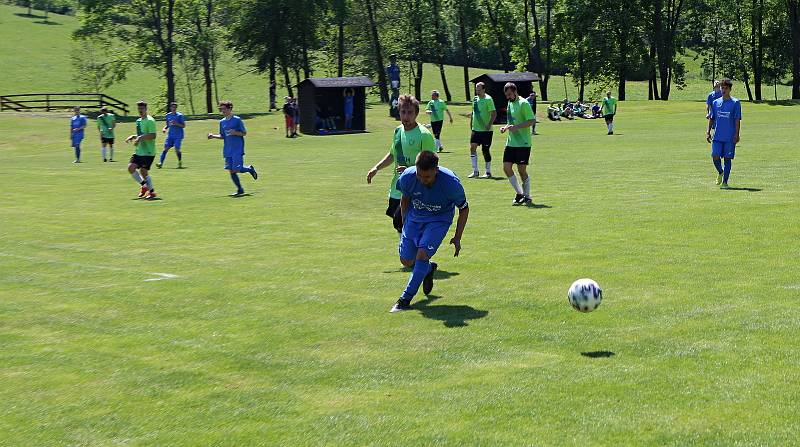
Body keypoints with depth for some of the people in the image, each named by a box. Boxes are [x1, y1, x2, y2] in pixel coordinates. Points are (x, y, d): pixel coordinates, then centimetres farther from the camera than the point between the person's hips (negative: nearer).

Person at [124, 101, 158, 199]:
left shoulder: (150, 121, -12)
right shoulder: (138, 121, 15)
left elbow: (153, 136, -20)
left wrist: (140, 138, -25)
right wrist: (133, 137, 11)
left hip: (148, 152, -8)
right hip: (139, 151, 8)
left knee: (143, 171, -10)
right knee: (131, 167, -3)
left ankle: (152, 192, 6)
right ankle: (143, 185, 15)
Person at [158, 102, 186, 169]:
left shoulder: (179, 115, -4)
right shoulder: (168, 115, 10)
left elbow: (183, 126, -3)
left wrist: (176, 123, -18)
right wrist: (164, 128, 2)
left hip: (178, 135, -4)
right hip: (170, 135, 4)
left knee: (177, 149, -13)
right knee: (166, 148, -7)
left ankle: (180, 162, 9)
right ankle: (160, 163, -11)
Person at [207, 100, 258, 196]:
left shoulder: (237, 120, -6)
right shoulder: (222, 122, 10)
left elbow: (244, 133, -4)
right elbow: (222, 136, 17)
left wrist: (235, 133, -21)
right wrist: (213, 136, 1)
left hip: (237, 149, -6)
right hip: (228, 151, 6)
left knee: (236, 169, -12)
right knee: (231, 171, 0)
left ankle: (250, 169, 19)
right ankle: (240, 190, 12)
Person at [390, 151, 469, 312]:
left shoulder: (451, 182, -30)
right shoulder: (407, 177, -24)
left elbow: (464, 208, -11)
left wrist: (457, 238, -11)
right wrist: (404, 225, 8)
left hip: (439, 219, -4)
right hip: (414, 217, 4)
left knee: (422, 253, -21)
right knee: (406, 260, 4)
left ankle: (406, 298, -10)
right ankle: (429, 269, 38)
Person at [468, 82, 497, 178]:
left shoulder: (488, 99, -10)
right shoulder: (475, 99, 10)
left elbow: (494, 113, -14)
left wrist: (489, 124, -25)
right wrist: (471, 123, 16)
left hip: (486, 130, -6)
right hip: (475, 129, 6)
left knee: (485, 150, 0)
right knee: (472, 147, -4)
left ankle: (488, 172, 12)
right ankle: (475, 171, 3)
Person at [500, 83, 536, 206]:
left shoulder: (523, 103, -11)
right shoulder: (510, 103, 14)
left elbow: (532, 121, -17)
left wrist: (516, 127, -24)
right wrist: (506, 127, 7)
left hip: (523, 143, -8)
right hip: (511, 142, 8)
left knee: (522, 170, -5)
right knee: (506, 167, 1)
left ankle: (527, 196, 11)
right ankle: (519, 193, 13)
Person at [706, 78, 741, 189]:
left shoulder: (735, 103, -2)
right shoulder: (716, 103, 10)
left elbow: (737, 120, -4)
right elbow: (711, 118, 16)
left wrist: (736, 134, -10)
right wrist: (708, 132, 9)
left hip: (730, 137, -3)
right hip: (717, 136, 3)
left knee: (727, 158, 0)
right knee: (715, 157, -4)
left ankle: (725, 182, 7)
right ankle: (720, 172, 26)